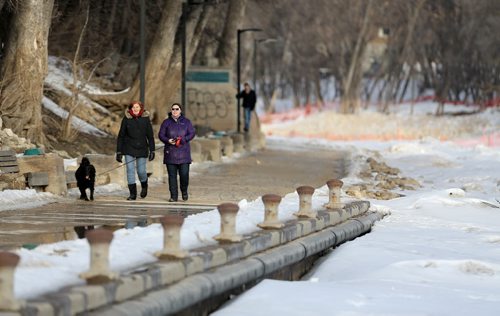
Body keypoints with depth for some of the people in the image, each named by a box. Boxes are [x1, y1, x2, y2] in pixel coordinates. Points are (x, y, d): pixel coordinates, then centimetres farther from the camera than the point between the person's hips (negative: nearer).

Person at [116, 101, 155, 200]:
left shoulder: (145, 119, -1)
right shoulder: (126, 119, -2)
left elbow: (150, 136, 2)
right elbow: (121, 136, 2)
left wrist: (152, 150, -3)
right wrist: (119, 152, 0)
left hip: (142, 148, 0)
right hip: (129, 149, 0)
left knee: (141, 171, 1)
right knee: (130, 170, -5)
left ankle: (144, 186, 33)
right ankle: (133, 194, 2)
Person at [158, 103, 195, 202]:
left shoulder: (186, 122, 10)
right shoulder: (166, 122, 10)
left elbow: (192, 133, 3)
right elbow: (161, 135, 6)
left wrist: (183, 140, -15)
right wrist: (168, 140, -14)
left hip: (183, 152, -1)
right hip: (170, 152, 1)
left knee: (184, 174, -7)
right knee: (172, 175, -1)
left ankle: (184, 192, 18)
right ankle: (173, 196, 4)